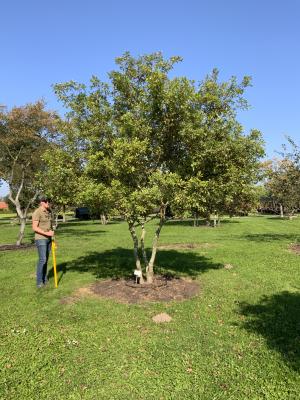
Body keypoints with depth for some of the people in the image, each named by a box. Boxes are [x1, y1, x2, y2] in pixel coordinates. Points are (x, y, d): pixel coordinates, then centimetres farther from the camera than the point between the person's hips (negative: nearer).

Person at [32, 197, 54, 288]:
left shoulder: (49, 212, 9)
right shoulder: (37, 212, -15)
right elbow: (34, 228, -20)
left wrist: (52, 233, 10)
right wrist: (46, 233, -24)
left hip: (48, 239, 7)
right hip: (40, 239, -7)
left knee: (46, 259, 11)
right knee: (42, 259, -9)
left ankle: (45, 278, 21)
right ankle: (39, 281, 2)